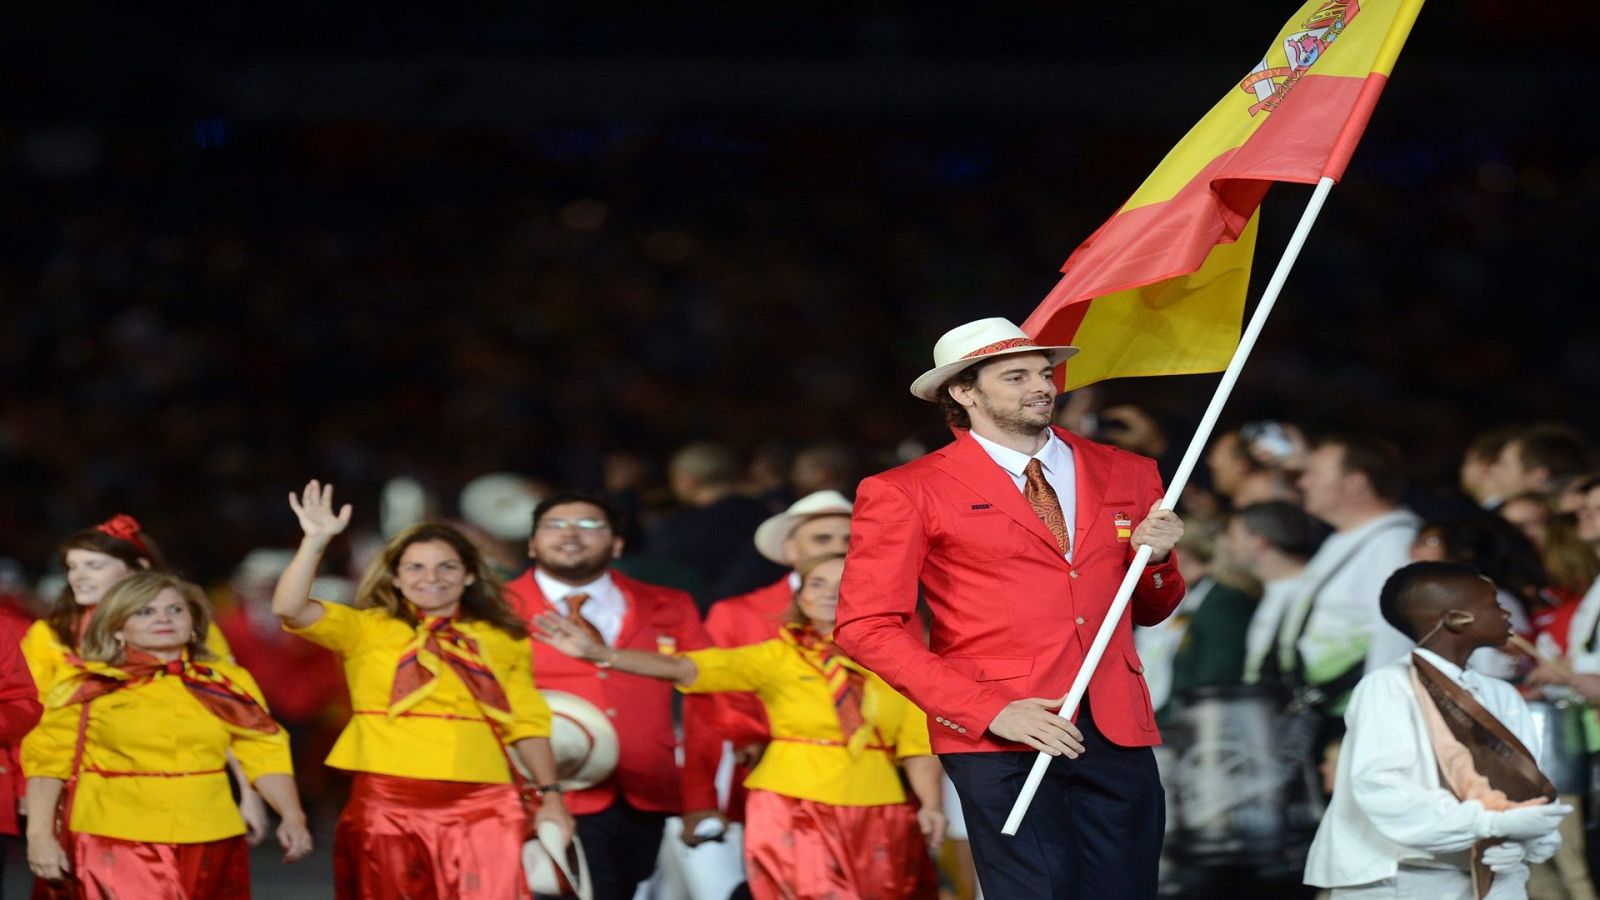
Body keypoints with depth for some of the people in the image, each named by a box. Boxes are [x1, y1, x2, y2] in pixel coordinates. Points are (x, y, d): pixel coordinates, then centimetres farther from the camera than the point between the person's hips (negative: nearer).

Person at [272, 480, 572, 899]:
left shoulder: (504, 642, 12)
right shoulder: (365, 629, 6)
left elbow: (527, 724, 14)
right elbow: (289, 609, -8)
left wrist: (550, 795, 6)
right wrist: (317, 540, -18)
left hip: (482, 805, 1)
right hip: (388, 802, 0)